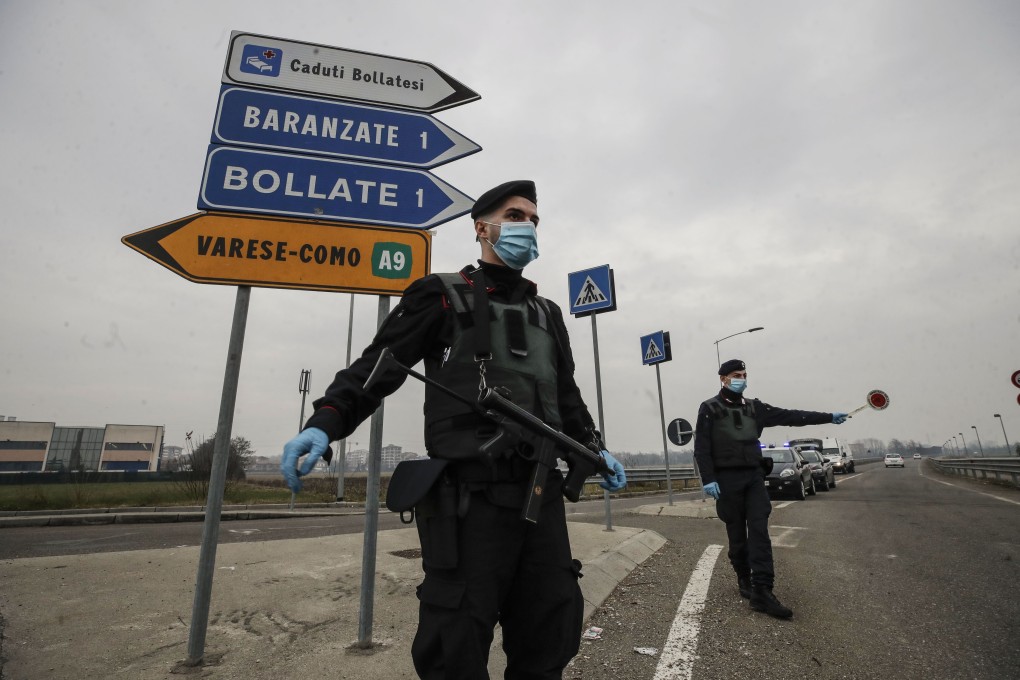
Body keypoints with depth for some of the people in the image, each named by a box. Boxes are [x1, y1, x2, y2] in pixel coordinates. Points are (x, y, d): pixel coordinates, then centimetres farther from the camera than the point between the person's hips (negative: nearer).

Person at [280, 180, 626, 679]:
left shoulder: (548, 315, 22)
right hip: (469, 493, -5)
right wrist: (327, 421, -18)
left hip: (543, 492, 6)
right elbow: (379, 363, -3)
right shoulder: (443, 295, 5)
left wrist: (594, 449, 12)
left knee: (550, 633, 14)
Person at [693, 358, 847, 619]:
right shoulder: (710, 409, -4)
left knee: (759, 532, -5)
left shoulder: (754, 407, 12)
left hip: (753, 477, 4)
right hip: (727, 479, -4)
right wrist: (708, 479, -16)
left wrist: (828, 417, 10)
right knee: (737, 534, 6)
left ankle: (762, 592, -5)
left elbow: (790, 416, 13)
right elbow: (701, 448, -9)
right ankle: (744, 580, 25)